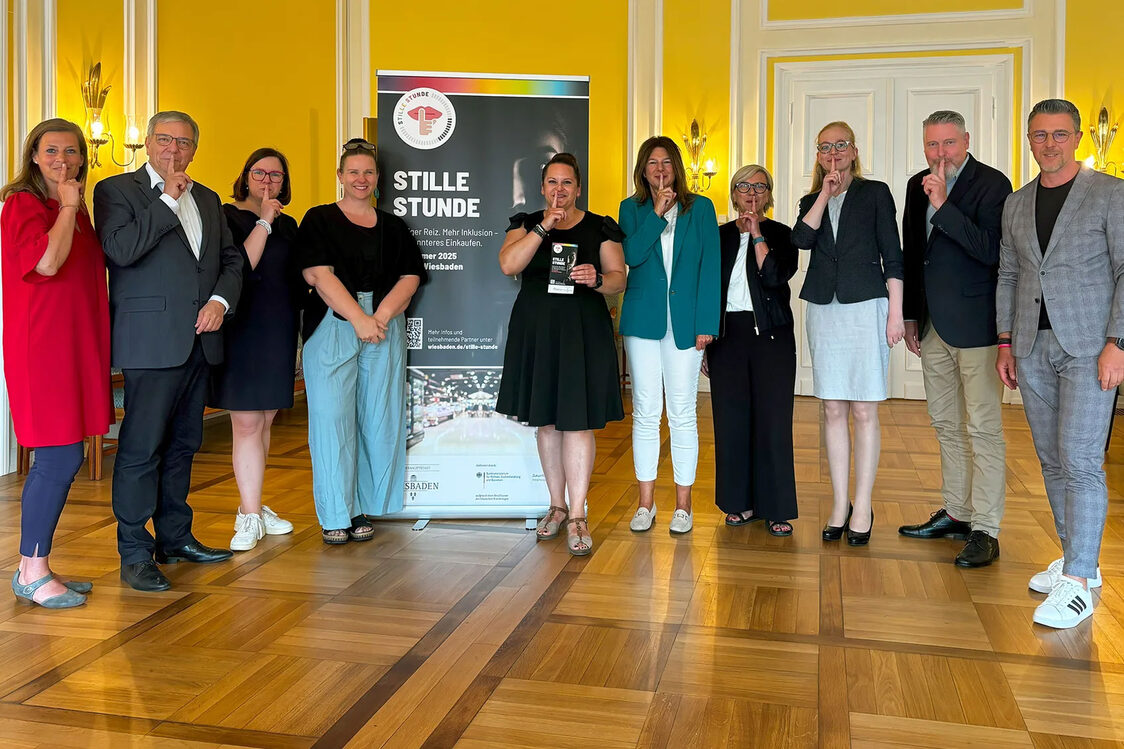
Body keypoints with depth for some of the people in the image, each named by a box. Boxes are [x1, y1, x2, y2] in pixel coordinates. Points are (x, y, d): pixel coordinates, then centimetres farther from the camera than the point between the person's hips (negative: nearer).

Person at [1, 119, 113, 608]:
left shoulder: (75, 210, 18)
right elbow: (47, 262, -24)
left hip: (77, 346, 8)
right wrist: (69, 207, -13)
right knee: (60, 458, -8)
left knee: (60, 459, 10)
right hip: (43, 346, -8)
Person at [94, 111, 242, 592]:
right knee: (141, 448, -4)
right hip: (151, 341, -6)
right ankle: (135, 554, 4)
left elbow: (231, 259, 17)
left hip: (199, 338, 7)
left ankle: (175, 537, 25)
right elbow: (121, 250, -16)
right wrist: (169, 200, -12)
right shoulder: (116, 190, 0)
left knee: (183, 444, 14)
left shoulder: (207, 199, 18)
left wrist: (221, 300, -2)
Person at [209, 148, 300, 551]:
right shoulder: (227, 216, -3)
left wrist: (295, 336, 15)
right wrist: (264, 222, -16)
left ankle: (253, 506, 21)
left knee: (264, 421, 11)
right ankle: (250, 516, -1)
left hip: (279, 331, 6)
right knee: (246, 423, -7)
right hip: (242, 330, -6)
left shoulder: (288, 225, 16)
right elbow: (240, 267, -17)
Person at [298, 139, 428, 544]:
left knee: (379, 419, 1)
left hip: (384, 327, 3)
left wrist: (380, 316, -11)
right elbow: (320, 274, -6)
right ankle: (334, 515, 4)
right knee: (332, 418, -5)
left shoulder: (393, 226, 15)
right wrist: (359, 318, -14)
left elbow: (410, 277, 5)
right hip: (331, 328, -3)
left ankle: (363, 509, 12)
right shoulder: (319, 220, 6)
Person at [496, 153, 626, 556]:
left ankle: (577, 516, -1)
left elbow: (618, 278, 2)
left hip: (583, 330, -2)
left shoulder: (600, 228, 7)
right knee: (545, 420, 9)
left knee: (577, 420, -7)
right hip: (535, 329, 2)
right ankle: (557, 506, 22)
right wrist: (544, 226, -13)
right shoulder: (526, 224, 10)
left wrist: (596, 279, -20)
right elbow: (508, 265, -8)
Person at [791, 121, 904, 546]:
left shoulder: (875, 193, 6)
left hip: (866, 307, -3)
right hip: (823, 309, 3)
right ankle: (839, 505, 13)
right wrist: (826, 193, -6)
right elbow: (801, 239, -7)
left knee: (864, 411, -2)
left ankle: (862, 508, 5)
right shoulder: (812, 201, 15)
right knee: (833, 410, 5)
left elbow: (892, 256, 2)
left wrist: (895, 312, -4)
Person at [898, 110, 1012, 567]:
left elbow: (990, 251, -22)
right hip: (933, 326, 7)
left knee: (983, 429, -5)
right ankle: (955, 515, 27)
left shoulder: (992, 184, -9)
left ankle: (985, 531, 1)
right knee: (946, 426, 15)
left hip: (975, 324, -7)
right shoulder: (918, 185, 11)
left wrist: (943, 204, -23)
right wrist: (910, 315, 17)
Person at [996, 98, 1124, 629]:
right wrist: (1005, 342, 11)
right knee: (1052, 461, 10)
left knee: (1080, 461, -10)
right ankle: (1077, 560, 22)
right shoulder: (1016, 204, 13)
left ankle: (1077, 584, -5)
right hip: (1033, 349, 5)